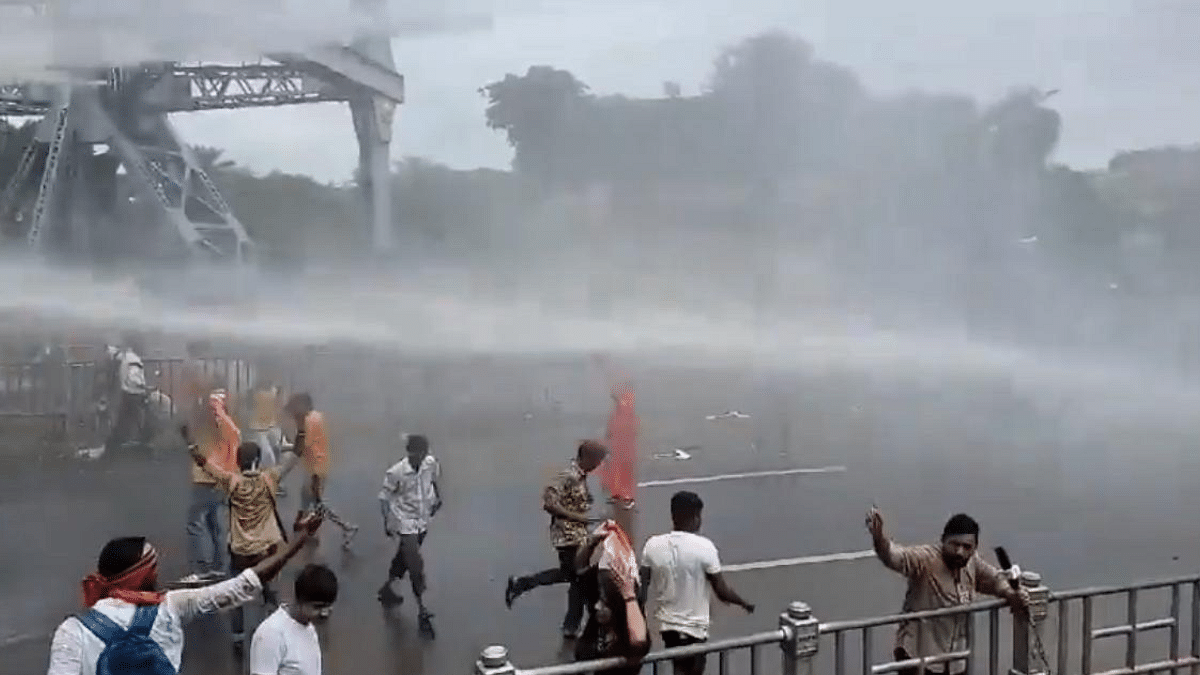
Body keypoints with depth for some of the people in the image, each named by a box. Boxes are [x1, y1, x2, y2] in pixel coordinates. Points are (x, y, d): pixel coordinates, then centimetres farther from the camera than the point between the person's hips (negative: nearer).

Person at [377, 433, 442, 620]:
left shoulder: (431, 463, -10)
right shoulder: (396, 473, -22)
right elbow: (384, 498, -10)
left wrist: (438, 498, 6)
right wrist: (387, 522, -9)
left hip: (423, 521, 5)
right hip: (406, 522, -5)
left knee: (405, 557, 21)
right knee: (416, 564, -10)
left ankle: (387, 588, 43)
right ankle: (421, 606, -2)